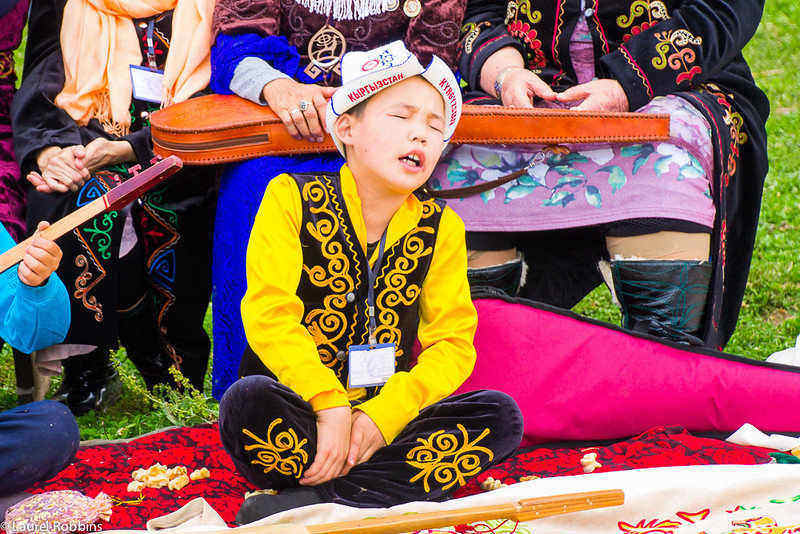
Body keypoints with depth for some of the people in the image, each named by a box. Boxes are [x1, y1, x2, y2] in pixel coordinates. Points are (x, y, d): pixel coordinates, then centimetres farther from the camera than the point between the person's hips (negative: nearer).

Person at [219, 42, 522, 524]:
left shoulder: (441, 228, 9)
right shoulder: (293, 197, 0)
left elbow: (454, 344, 1)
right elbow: (270, 313, -12)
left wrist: (382, 416, -16)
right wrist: (332, 406, -24)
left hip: (385, 420, 4)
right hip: (298, 409, -4)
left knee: (500, 417, -21)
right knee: (250, 402, -35)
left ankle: (295, 504, -25)